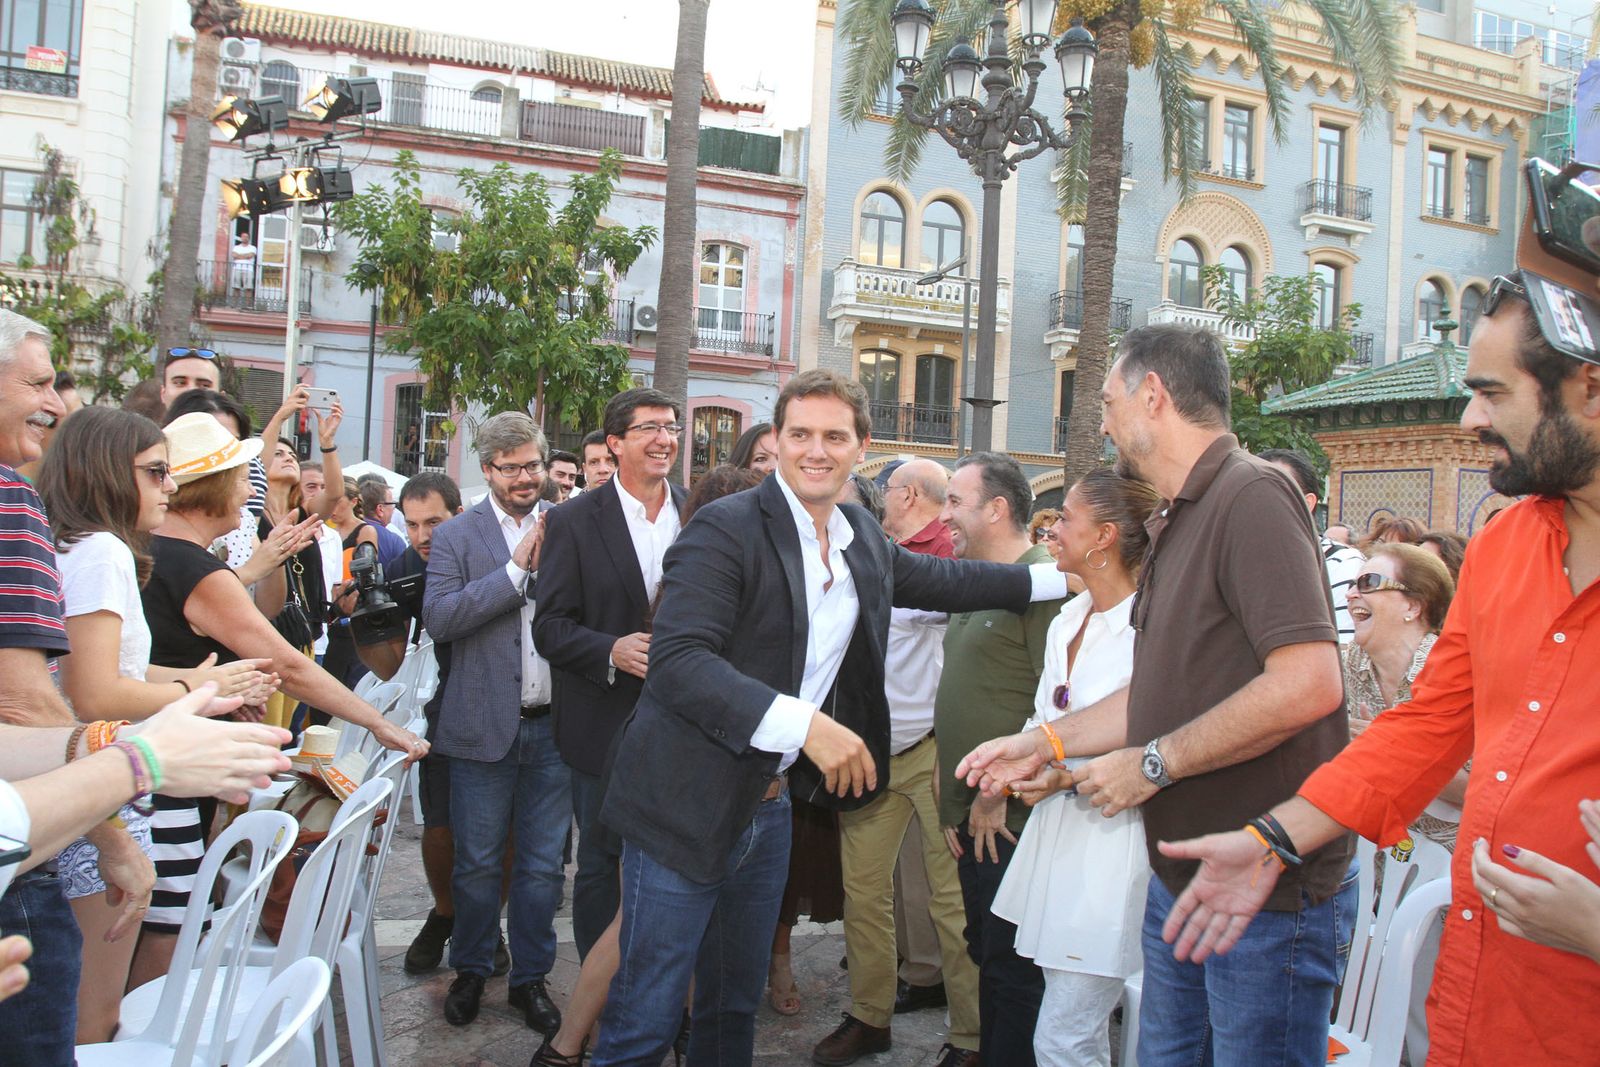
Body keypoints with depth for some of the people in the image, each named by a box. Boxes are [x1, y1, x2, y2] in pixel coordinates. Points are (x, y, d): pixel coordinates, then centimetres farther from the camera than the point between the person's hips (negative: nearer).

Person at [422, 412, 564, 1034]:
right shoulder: (456, 537, -1)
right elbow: (438, 618, -15)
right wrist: (517, 568, -17)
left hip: (553, 725, 1)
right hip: (485, 726, -1)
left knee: (543, 865, 11)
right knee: (477, 864, 11)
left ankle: (530, 977, 28)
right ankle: (470, 970, 32)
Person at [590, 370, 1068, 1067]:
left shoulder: (863, 540, 8)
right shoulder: (724, 528, -17)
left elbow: (943, 581, 24)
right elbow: (677, 661, -26)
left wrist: (1063, 578, 21)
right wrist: (805, 724, -33)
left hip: (770, 801, 7)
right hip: (688, 803, -7)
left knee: (736, 1007, 21)